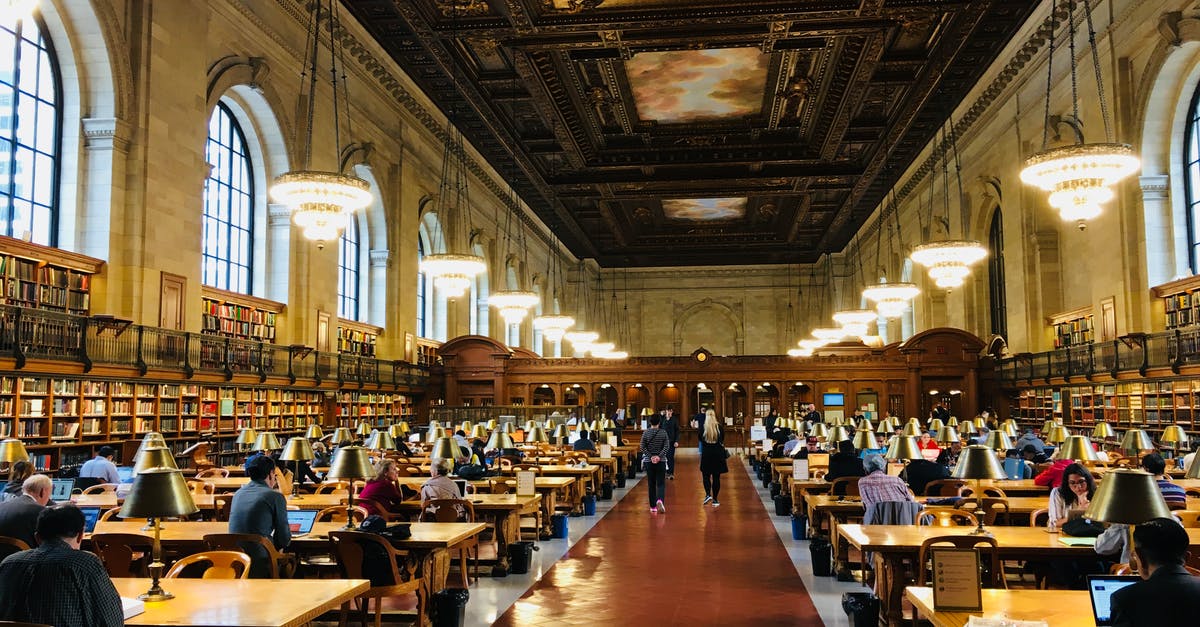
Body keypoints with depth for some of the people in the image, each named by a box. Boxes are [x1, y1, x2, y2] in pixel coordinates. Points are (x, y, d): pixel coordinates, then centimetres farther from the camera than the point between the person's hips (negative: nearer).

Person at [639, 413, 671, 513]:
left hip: (648, 461, 1)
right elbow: (667, 447, -9)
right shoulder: (663, 433, -3)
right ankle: (660, 500, -23)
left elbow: (642, 447, -7)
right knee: (660, 483, 3)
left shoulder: (646, 433, -3)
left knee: (651, 484, 9)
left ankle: (653, 507, 11)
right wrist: (659, 456, -11)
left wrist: (650, 456, -8)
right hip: (661, 461, -1)